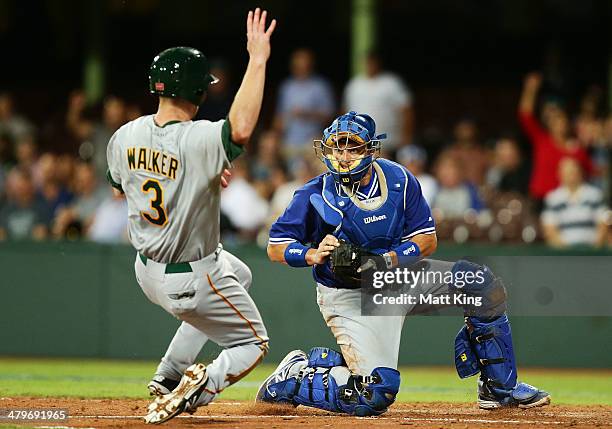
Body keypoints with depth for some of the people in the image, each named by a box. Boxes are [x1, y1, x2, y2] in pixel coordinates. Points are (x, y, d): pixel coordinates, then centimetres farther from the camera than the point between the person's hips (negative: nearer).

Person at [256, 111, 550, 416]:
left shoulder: (398, 180, -7)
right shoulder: (316, 195, -18)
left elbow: (427, 239, -5)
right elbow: (276, 248, -13)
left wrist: (385, 260, -23)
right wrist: (314, 255, -32)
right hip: (349, 296, -6)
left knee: (483, 284, -3)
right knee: (374, 396, -22)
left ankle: (499, 387, 10)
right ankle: (293, 378, 2)